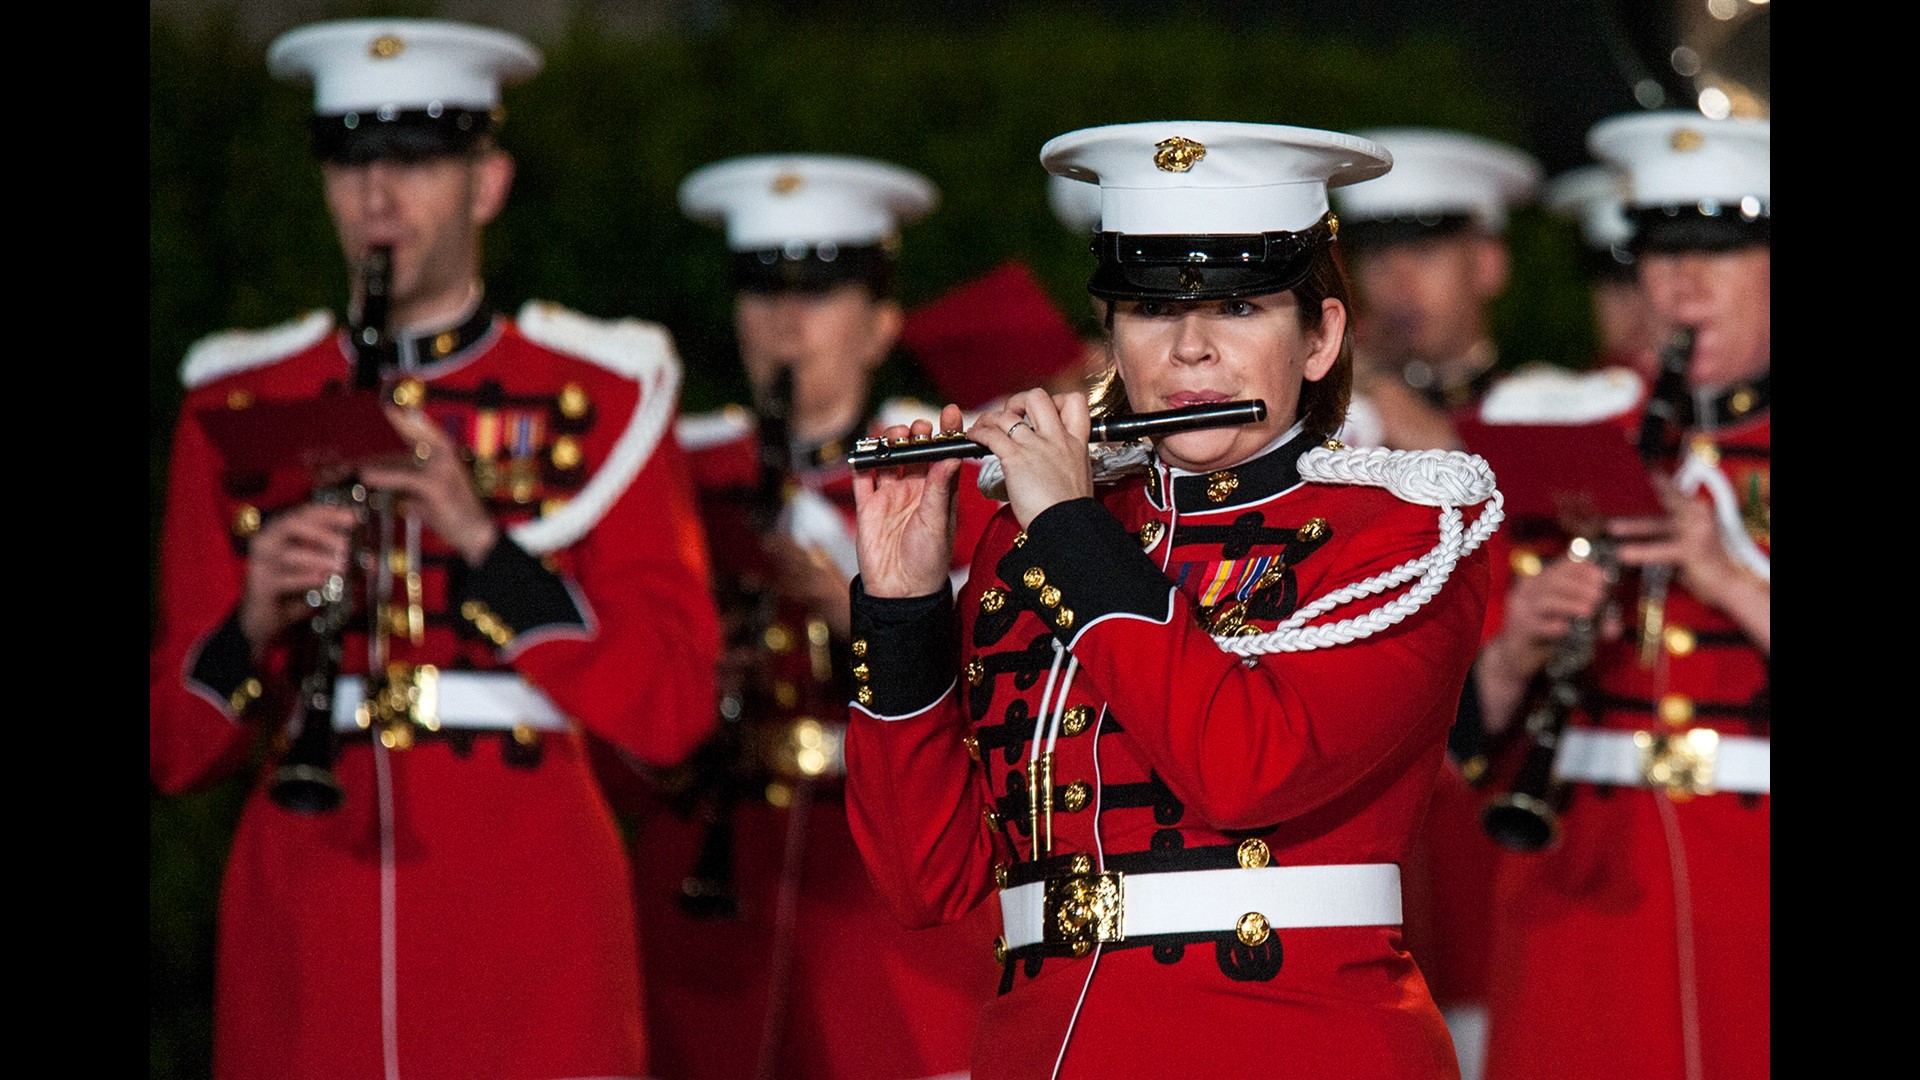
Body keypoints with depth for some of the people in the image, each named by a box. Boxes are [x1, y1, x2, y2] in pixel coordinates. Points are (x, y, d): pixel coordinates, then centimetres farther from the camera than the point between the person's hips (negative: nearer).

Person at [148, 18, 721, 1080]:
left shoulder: (598, 392, 4)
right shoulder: (242, 403, 11)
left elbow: (672, 709, -5)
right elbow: (174, 750, 9)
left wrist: (482, 538, -16)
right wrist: (253, 622, -13)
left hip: (527, 909, -2)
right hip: (303, 905, 2)